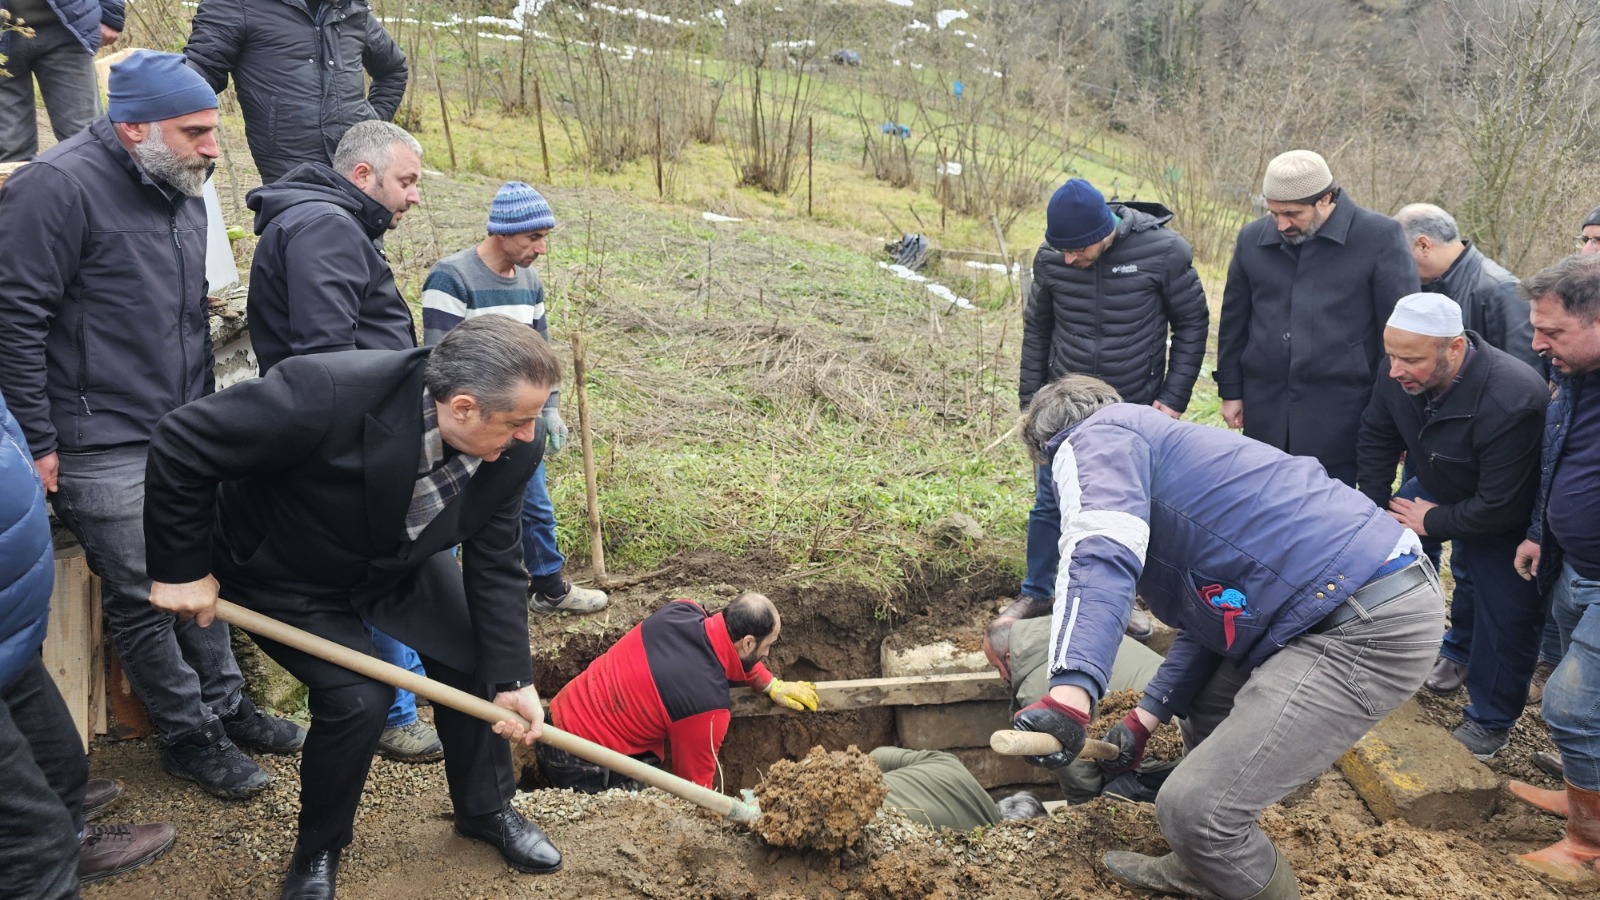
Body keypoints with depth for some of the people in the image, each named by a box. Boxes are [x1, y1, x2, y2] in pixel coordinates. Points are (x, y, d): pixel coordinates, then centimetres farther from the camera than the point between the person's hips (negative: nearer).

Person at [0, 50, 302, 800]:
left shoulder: (182, 194, 10)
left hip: (182, 436, 8)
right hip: (103, 449, -8)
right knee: (143, 597, 3)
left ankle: (225, 706, 32)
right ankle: (189, 736, 18)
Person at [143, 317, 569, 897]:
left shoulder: (511, 452, -24)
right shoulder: (327, 396, -42)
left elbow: (494, 566, -12)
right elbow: (182, 443, -31)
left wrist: (512, 679, -16)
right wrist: (182, 569, -23)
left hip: (398, 560, 5)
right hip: (284, 571, -5)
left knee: (475, 664, 2)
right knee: (357, 697, -16)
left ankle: (486, 809, 30)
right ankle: (317, 851, 14)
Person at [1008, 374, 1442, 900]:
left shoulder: (1097, 436, -2)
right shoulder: (1153, 446, 27)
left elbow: (1101, 551, -26)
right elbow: (1209, 620, 31)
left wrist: (1069, 692, -37)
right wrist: (1145, 718, 29)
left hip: (1370, 626, -11)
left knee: (1195, 806, -10)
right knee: (1206, 712, 28)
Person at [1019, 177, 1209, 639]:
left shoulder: (1163, 252, -16)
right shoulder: (1051, 258, -9)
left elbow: (1192, 323, -4)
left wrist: (1173, 398, -7)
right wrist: (1031, 401, 6)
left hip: (1137, 411, -1)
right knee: (1050, 503, 6)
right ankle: (1037, 597, 22)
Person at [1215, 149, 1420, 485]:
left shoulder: (1380, 237, -6)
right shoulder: (1252, 238, 6)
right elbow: (1234, 321, 14)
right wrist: (1231, 391, 14)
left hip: (1339, 417, -3)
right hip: (1265, 414, 4)